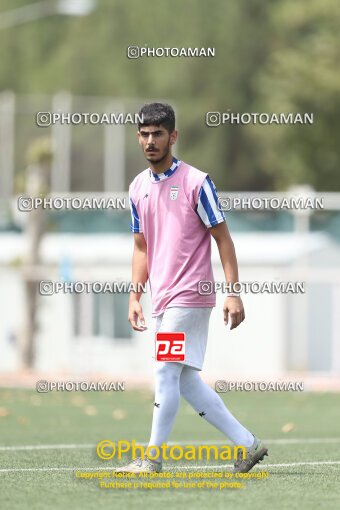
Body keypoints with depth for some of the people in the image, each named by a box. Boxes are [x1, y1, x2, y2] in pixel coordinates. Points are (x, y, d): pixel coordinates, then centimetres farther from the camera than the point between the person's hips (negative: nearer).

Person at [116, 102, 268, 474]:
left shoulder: (196, 182, -8)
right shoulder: (138, 188, 11)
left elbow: (223, 238, -7)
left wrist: (233, 293, -13)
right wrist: (135, 295, 8)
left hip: (189, 296, -7)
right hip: (161, 300, 7)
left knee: (165, 371, -9)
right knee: (185, 381, 7)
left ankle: (153, 458, -2)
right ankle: (246, 444, 14)